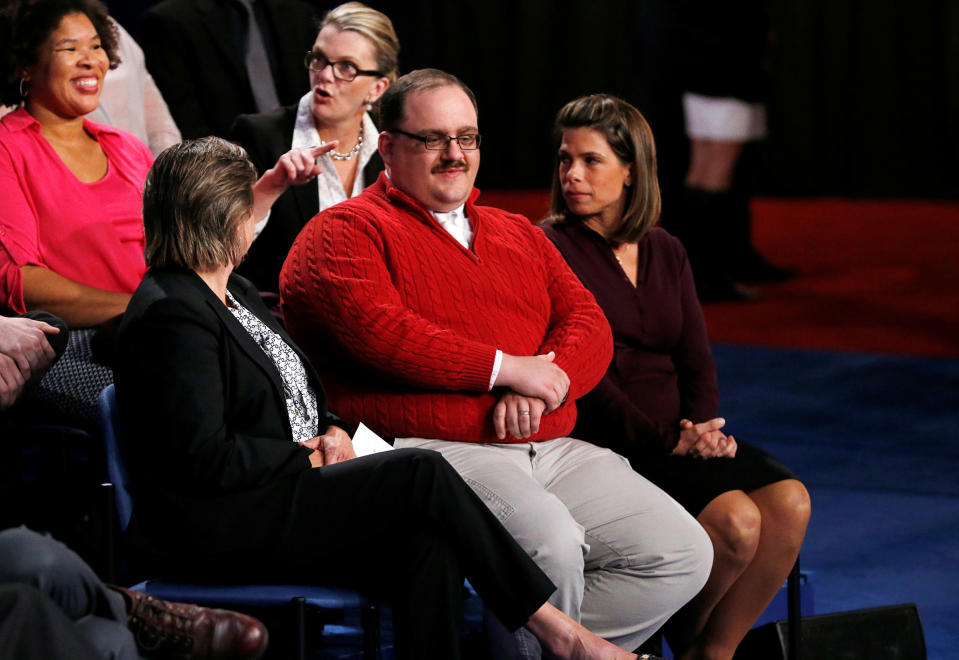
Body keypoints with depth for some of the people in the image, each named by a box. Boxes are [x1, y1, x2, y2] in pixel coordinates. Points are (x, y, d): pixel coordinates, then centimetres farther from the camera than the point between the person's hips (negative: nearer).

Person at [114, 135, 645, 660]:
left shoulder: (236, 293, 20)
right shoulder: (170, 314, -13)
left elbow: (297, 393, 29)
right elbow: (204, 456, -20)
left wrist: (332, 430, 6)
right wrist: (303, 458, -9)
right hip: (216, 530, -10)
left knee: (427, 545, -19)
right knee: (422, 475, -19)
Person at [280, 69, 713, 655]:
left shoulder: (519, 234, 27)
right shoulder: (346, 231, 6)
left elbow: (588, 322, 16)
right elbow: (375, 330, -12)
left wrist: (542, 386, -8)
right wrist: (506, 368, -10)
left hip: (553, 447, 7)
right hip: (433, 450, -7)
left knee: (682, 553, -10)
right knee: (552, 547, -34)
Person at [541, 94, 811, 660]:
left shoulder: (666, 252, 18)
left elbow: (696, 358, 14)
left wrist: (703, 429, -8)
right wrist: (663, 439, -18)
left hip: (679, 438, 6)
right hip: (604, 444, -6)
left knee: (789, 502, -19)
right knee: (736, 518, -27)